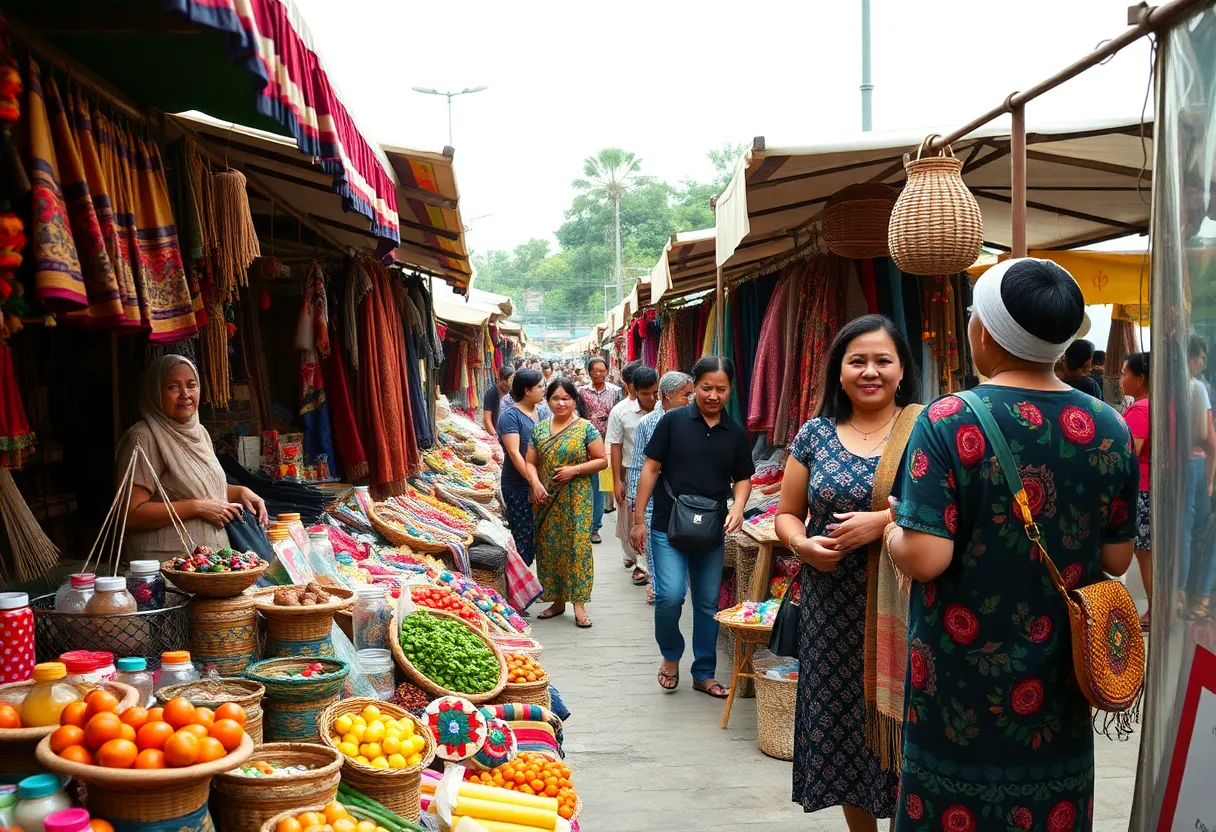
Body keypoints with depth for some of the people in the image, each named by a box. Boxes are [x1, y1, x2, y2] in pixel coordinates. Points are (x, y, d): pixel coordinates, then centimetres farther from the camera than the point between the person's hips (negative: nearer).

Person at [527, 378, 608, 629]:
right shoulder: (540, 429, 11)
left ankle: (579, 604, -3)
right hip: (546, 500, 4)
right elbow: (530, 462, 10)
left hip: (575, 499, -4)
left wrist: (575, 469, -14)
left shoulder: (585, 428, -1)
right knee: (548, 547, 7)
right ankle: (557, 600, 19)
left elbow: (602, 460, -2)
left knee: (577, 547, -7)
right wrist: (535, 483, -9)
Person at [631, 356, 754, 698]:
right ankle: (671, 655, 12)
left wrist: (738, 506, -11)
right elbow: (651, 469, -3)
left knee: (708, 603, 10)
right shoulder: (673, 421, -5)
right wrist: (638, 520, -4)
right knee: (670, 595, -16)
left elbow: (743, 478, 11)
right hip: (669, 527, -3)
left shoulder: (736, 433, 4)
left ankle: (704, 673, 25)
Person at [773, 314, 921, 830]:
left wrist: (881, 522, -20)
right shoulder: (815, 435, 7)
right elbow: (787, 513, 13)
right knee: (841, 725, 11)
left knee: (898, 722, 0)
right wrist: (803, 544, -8)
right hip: (832, 611, 4)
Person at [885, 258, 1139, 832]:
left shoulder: (948, 421, -18)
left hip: (962, 682, -4)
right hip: (1059, 688, 4)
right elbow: (1116, 560, 4)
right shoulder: (1111, 429, -4)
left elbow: (925, 558, -23)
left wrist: (894, 529, -3)